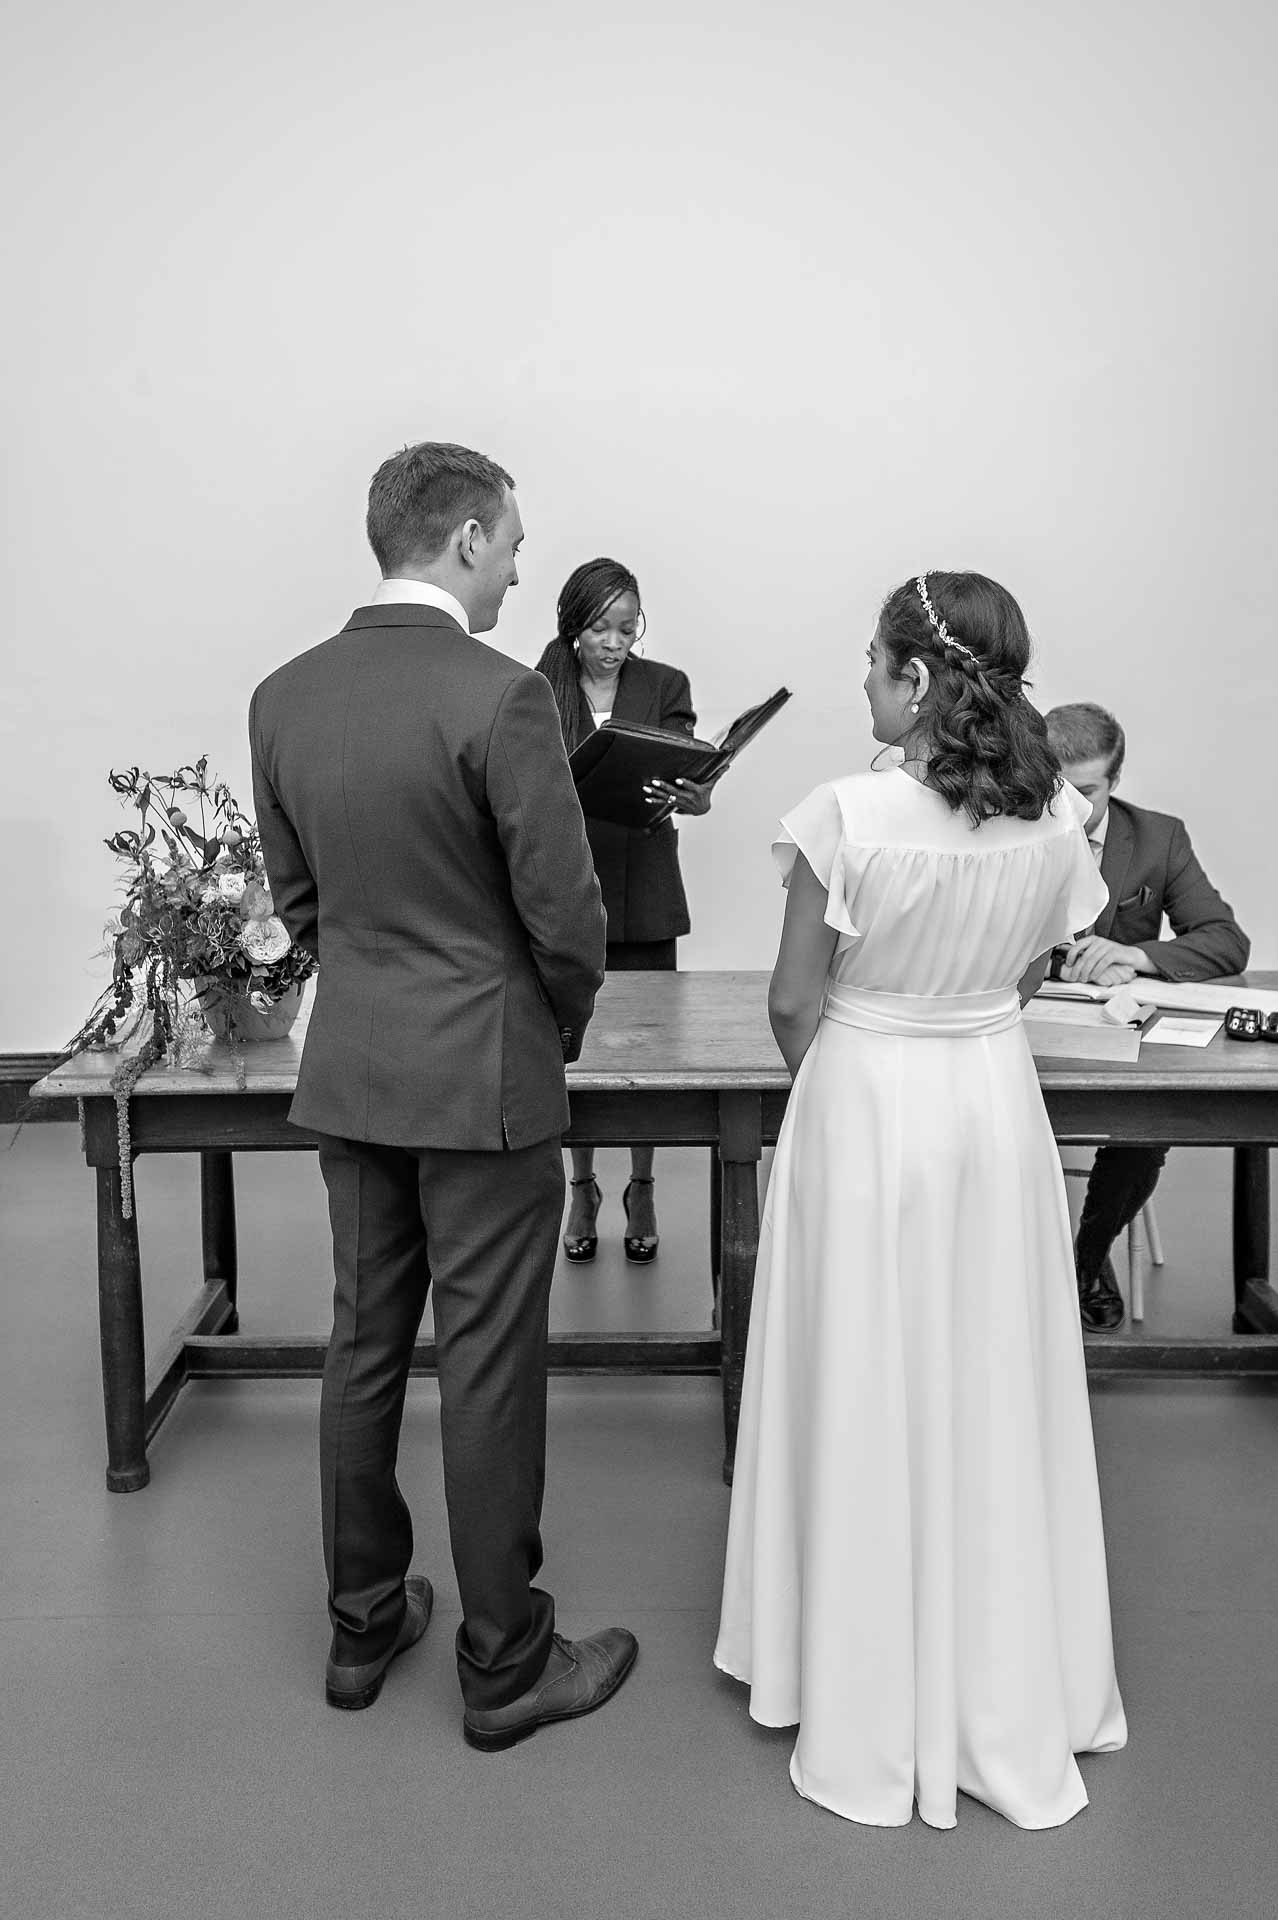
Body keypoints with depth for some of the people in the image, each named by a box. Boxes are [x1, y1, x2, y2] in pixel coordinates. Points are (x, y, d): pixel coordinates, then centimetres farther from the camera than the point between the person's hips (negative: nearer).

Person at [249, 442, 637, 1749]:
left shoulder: (285, 698, 2)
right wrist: (562, 1026, 4)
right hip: (484, 1078, -6)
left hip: (348, 1072, 7)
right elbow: (563, 909, -15)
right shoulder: (499, 697, -18)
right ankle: (504, 1664, 20)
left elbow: (295, 893, 10)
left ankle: (362, 1625, 33)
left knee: (364, 1346, 17)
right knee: (489, 1371, 5)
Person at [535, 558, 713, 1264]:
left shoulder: (665, 686, 2)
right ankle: (583, 1190, 23)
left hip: (643, 893, 0)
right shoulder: (541, 692, 0)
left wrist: (690, 796, -30)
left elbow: (693, 780, -7)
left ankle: (642, 1191, 21)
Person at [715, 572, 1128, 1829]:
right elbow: (1025, 961, 5)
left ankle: (873, 1710, 30)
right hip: (996, 1107, 4)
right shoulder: (1056, 820, -6)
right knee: (994, 1400, 18)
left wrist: (834, 1080, 6)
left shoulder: (850, 815, -20)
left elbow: (794, 1002, -12)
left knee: (869, 1402, 12)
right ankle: (1007, 1690, 36)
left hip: (866, 1109, -4)